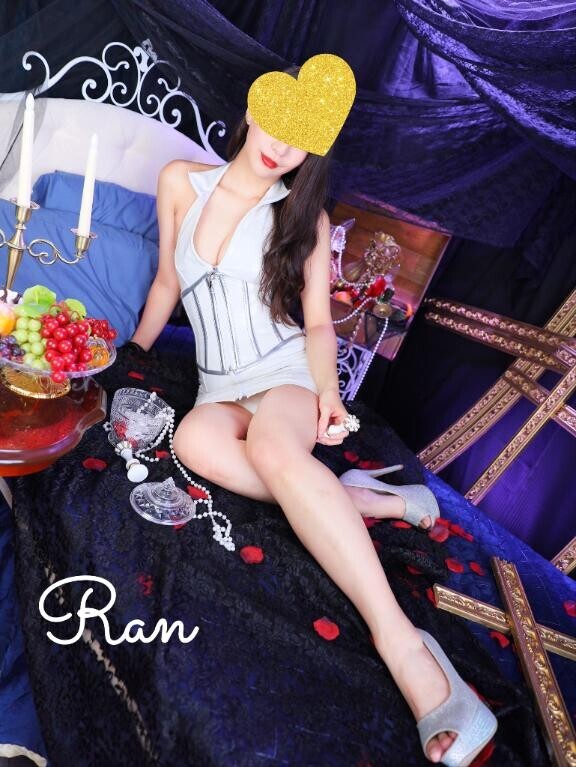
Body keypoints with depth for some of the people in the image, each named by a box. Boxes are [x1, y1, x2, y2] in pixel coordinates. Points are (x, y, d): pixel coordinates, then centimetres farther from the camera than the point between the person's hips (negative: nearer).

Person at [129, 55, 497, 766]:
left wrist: (328, 389, -14)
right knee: (195, 439, -35)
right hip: (218, 387, 3)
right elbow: (167, 281, 18)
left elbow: (318, 323, 4)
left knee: (272, 444, -38)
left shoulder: (305, 219, 3)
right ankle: (359, 501, -25)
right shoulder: (181, 181, 8)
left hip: (286, 373, -2)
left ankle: (404, 647, -42)